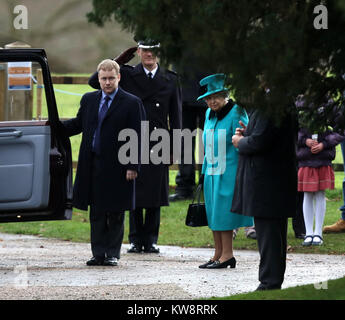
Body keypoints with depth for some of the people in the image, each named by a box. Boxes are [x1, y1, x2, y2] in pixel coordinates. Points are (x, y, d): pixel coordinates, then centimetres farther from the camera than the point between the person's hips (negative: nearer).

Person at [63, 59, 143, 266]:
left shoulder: (131, 103, -4)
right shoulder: (89, 100, 11)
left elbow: (137, 138, -5)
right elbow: (78, 124, 23)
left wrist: (133, 166, -11)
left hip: (117, 167, -4)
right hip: (93, 165, 4)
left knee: (116, 214, 3)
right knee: (96, 213, 8)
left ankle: (112, 254, 9)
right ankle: (98, 254, 13)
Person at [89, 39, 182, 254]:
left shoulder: (170, 80, 8)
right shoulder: (127, 75, 5)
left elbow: (176, 115, 10)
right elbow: (94, 82, 0)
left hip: (158, 146, 1)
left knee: (155, 195, 4)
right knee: (134, 194, 2)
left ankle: (151, 240, 12)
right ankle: (136, 240, 9)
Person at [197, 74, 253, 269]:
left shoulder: (236, 114, -10)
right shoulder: (209, 114, 12)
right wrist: (205, 171, 21)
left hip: (228, 171, -7)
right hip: (212, 171, 7)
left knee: (224, 212, -8)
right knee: (213, 212, 8)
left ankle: (227, 255, -4)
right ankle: (219, 254, 14)